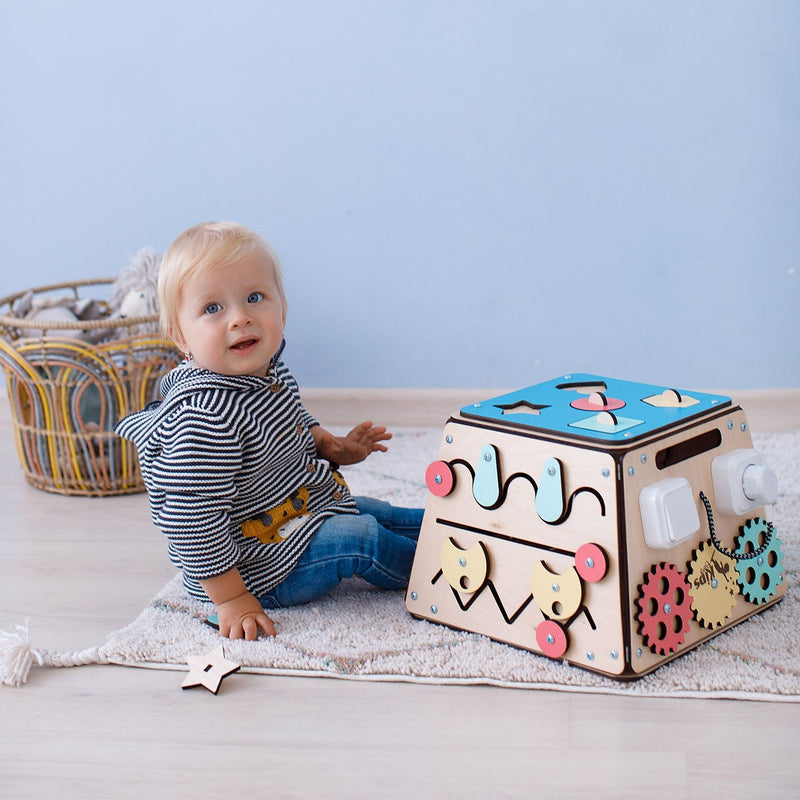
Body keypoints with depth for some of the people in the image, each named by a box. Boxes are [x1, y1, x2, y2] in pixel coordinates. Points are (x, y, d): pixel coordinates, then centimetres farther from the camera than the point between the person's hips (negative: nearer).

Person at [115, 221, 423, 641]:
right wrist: (231, 600, -27)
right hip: (251, 562, -10)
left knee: (380, 513, 20)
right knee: (360, 537, -15)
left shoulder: (269, 369, -4)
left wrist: (331, 446, 4)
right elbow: (191, 519, -33)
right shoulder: (205, 417, -35)